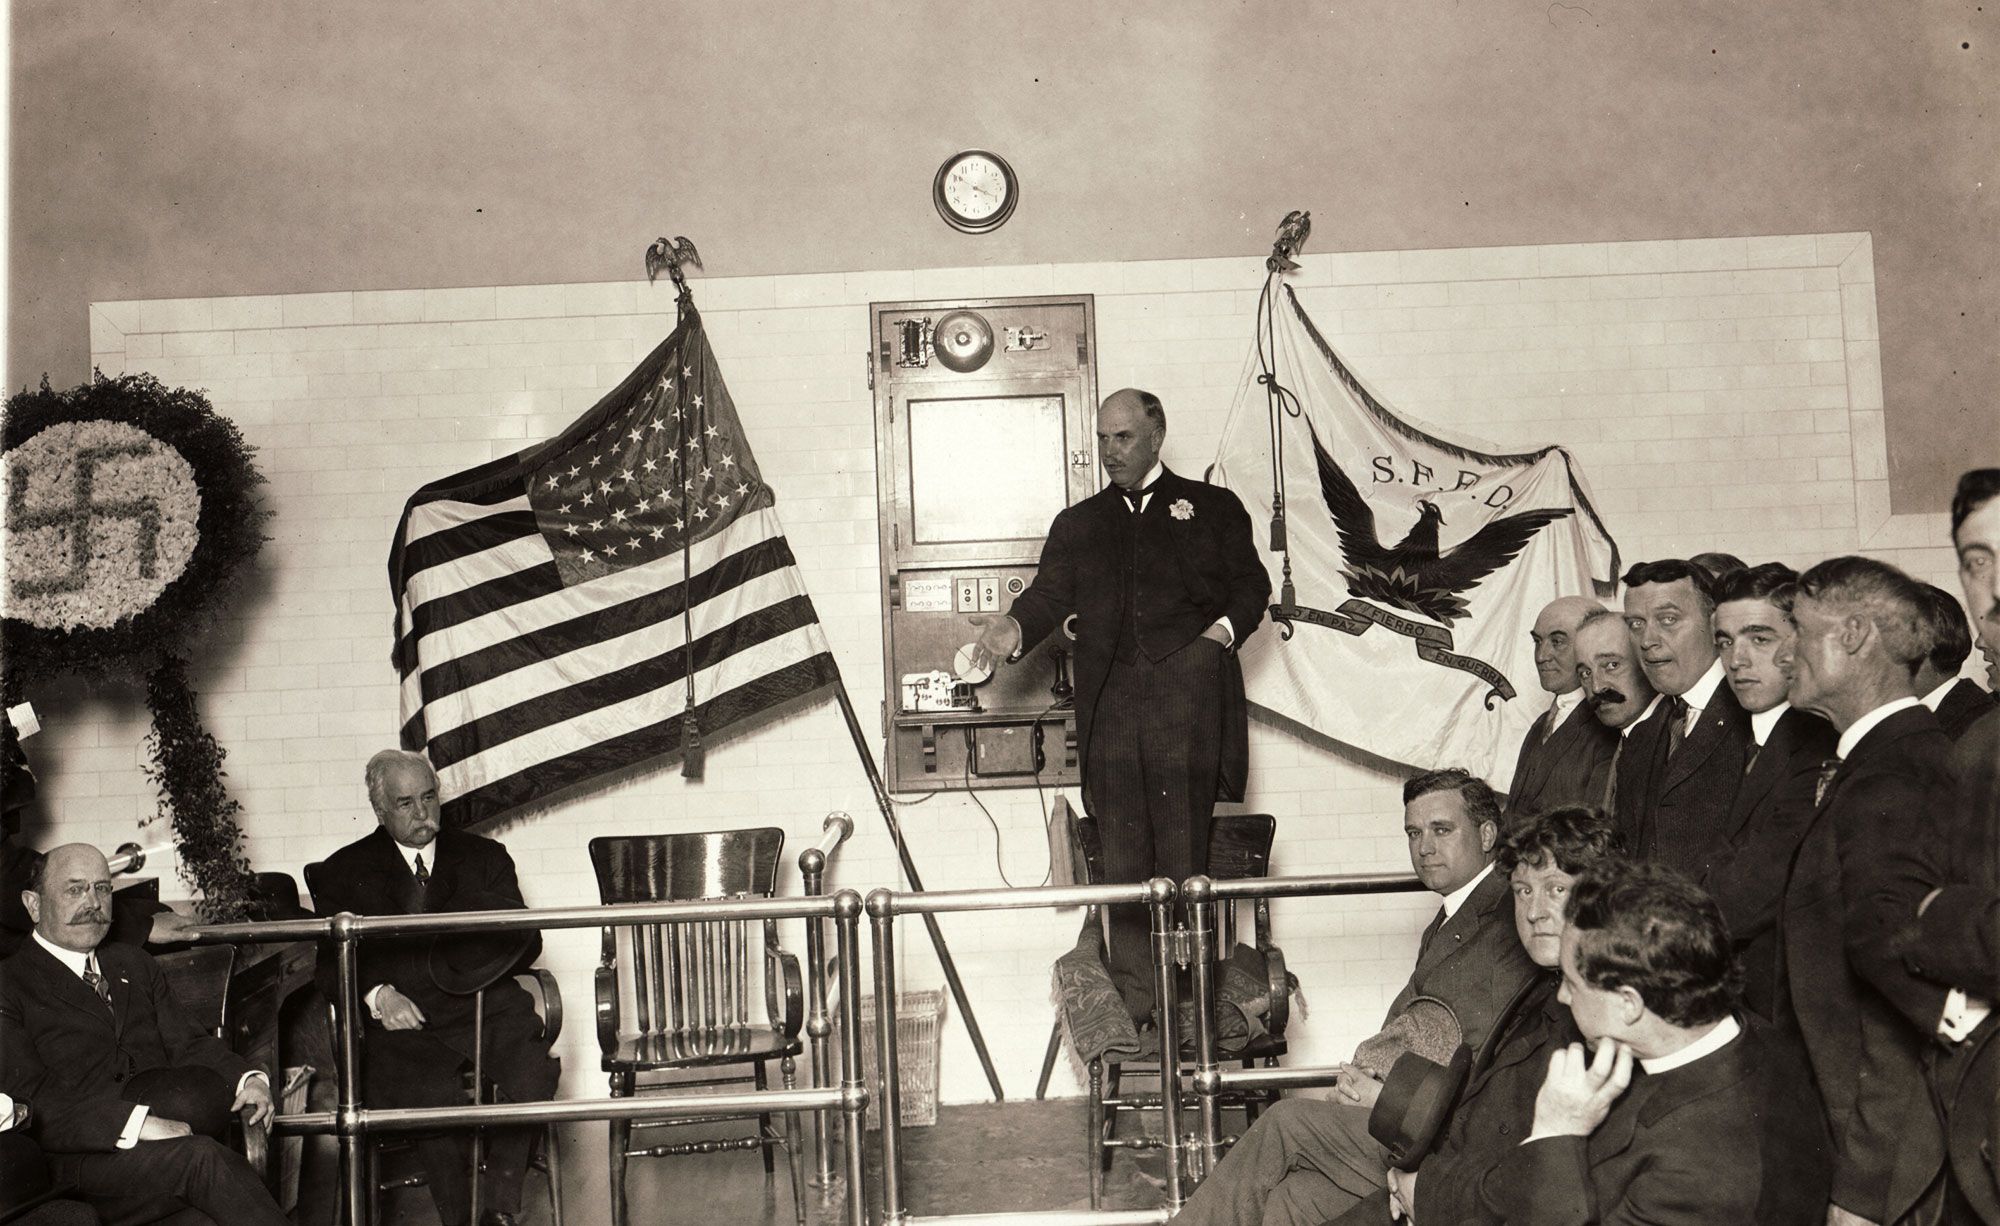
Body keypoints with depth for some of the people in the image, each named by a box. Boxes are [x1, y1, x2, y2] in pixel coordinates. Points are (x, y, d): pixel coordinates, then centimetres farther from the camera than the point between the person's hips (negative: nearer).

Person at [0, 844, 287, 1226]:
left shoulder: (133, 962, 23)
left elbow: (187, 1042, 19)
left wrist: (247, 1078, -5)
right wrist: (134, 1123, -24)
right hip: (82, 1159, -5)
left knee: (202, 1086, -31)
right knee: (200, 1155, -33)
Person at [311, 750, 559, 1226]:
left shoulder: (484, 857, 20)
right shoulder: (344, 872, 16)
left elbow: (527, 941, 14)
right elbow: (330, 967, 8)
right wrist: (377, 994, -12)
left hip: (486, 1006, 2)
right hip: (402, 1022, -1)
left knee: (533, 1073, -30)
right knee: (435, 1095, -34)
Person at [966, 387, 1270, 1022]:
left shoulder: (1212, 507, 16)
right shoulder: (1077, 524, 22)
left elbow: (1250, 583, 11)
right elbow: (1051, 594, 9)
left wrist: (1225, 628, -8)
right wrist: (1015, 626, -11)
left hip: (1188, 690, -2)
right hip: (1112, 702, 3)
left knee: (1183, 857, -7)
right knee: (1123, 862, 1)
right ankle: (1132, 1010, 7)